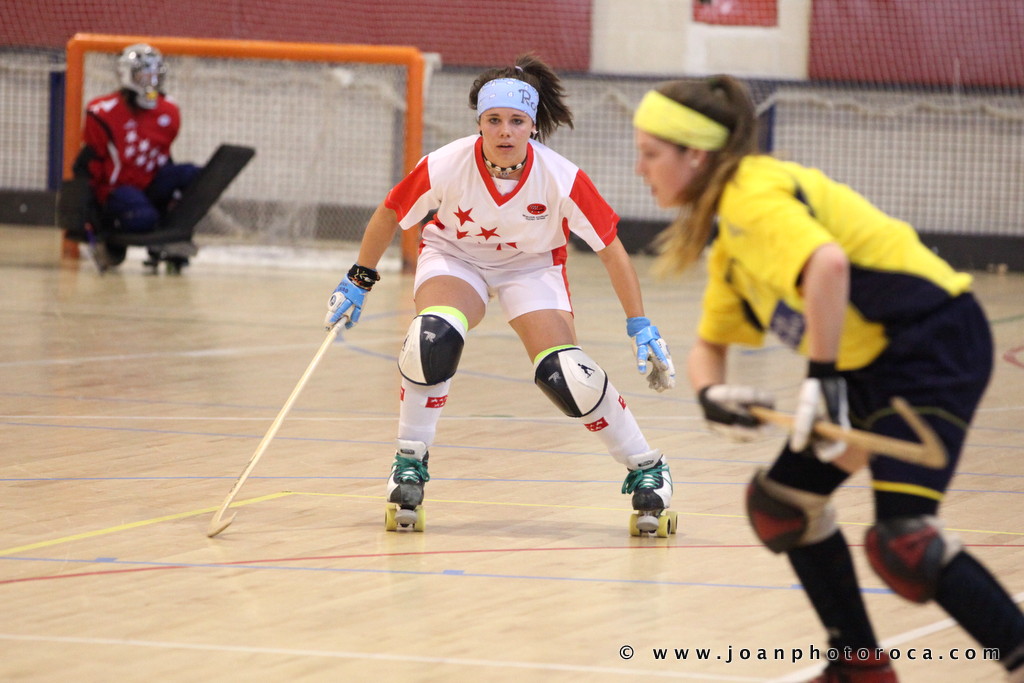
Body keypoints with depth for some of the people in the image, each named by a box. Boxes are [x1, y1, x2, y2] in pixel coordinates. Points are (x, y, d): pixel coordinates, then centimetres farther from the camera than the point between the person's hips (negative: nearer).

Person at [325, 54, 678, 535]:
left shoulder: (561, 178, -29)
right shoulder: (444, 167, -29)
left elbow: (610, 248, -17)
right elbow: (390, 215, -9)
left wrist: (640, 328, -16)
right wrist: (358, 281, 0)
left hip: (531, 266, 0)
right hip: (454, 256, 0)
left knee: (566, 375, -18)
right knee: (433, 336, -31)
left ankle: (646, 470, 5)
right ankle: (409, 465, -12)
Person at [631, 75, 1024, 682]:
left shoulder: (753, 194, -16)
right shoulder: (728, 235, 15)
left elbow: (827, 265, -35)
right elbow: (709, 345, 21)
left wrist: (821, 379, -29)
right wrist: (712, 393, -2)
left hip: (936, 344, -11)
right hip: (873, 364, 11)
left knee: (903, 544, -22)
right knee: (783, 502, 15)